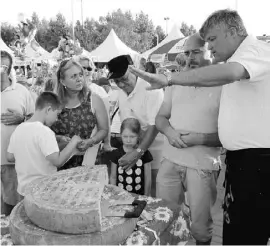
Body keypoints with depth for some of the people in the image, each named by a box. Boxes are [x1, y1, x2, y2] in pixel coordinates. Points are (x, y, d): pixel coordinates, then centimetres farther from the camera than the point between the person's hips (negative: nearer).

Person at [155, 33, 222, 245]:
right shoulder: (176, 83, 10)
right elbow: (160, 117, 11)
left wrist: (201, 138, -21)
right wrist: (169, 131, -10)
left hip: (202, 166, -4)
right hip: (169, 161, 5)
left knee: (200, 226, 11)